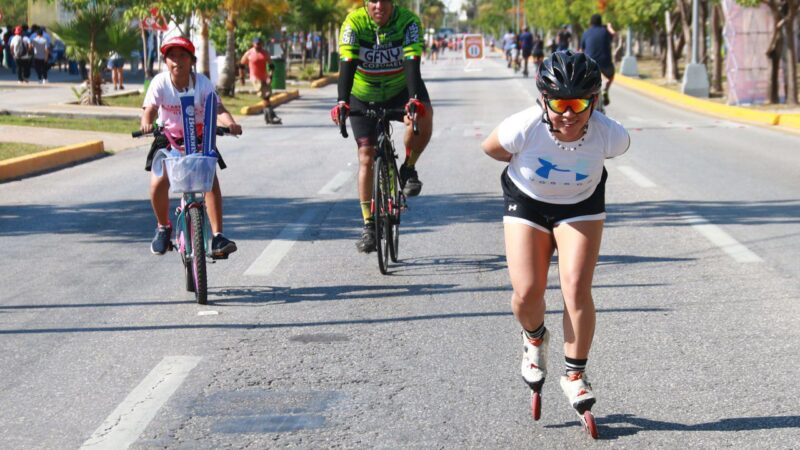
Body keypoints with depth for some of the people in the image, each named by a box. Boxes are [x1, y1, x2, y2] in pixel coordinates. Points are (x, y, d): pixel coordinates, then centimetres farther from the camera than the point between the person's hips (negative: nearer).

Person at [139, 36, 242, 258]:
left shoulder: (202, 82, -12)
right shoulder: (160, 82, -13)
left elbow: (217, 108, -22)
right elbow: (150, 108, -24)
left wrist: (230, 123, -43)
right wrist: (146, 123, -48)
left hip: (198, 138, 0)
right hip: (168, 139, 0)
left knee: (210, 179, -22)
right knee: (158, 183, -20)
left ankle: (217, 236, -18)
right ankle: (163, 227, 9)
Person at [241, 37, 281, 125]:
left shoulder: (265, 53, 3)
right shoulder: (249, 54, -5)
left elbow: (271, 65, 4)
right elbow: (241, 64, 6)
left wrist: (270, 76, -11)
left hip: (265, 77, 5)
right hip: (256, 78, -5)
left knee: (267, 96, 10)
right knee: (265, 97, -14)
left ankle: (267, 117, 23)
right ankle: (272, 116, -17)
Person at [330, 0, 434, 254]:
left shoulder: (408, 22, -22)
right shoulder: (354, 23, -22)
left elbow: (412, 63, -33)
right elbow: (347, 64, -32)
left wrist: (414, 99, -49)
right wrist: (342, 102, -46)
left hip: (400, 89, 0)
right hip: (364, 94, 1)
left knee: (423, 116, -33)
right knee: (366, 158, -5)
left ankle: (408, 170, -7)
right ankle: (368, 226, 5)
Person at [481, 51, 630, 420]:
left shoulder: (609, 135, -30)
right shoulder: (523, 128, -34)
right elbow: (490, 148, -10)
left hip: (581, 206, 0)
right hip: (527, 202, 0)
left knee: (576, 288, -13)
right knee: (527, 292, -10)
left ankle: (575, 375, 5)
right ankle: (534, 338, 26)